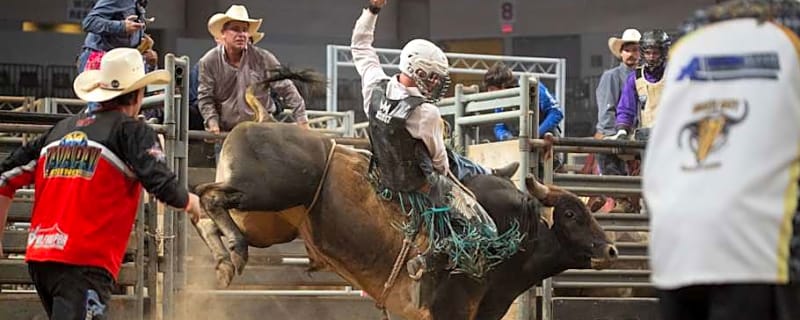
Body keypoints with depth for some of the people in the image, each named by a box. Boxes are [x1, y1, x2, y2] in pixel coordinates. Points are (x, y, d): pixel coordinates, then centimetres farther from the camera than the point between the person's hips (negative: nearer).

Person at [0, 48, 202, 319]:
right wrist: (189, 201, 11)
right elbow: (161, 184, -11)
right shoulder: (132, 131, -1)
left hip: (39, 257, 7)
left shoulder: (61, 129, 18)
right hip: (86, 262, -7)